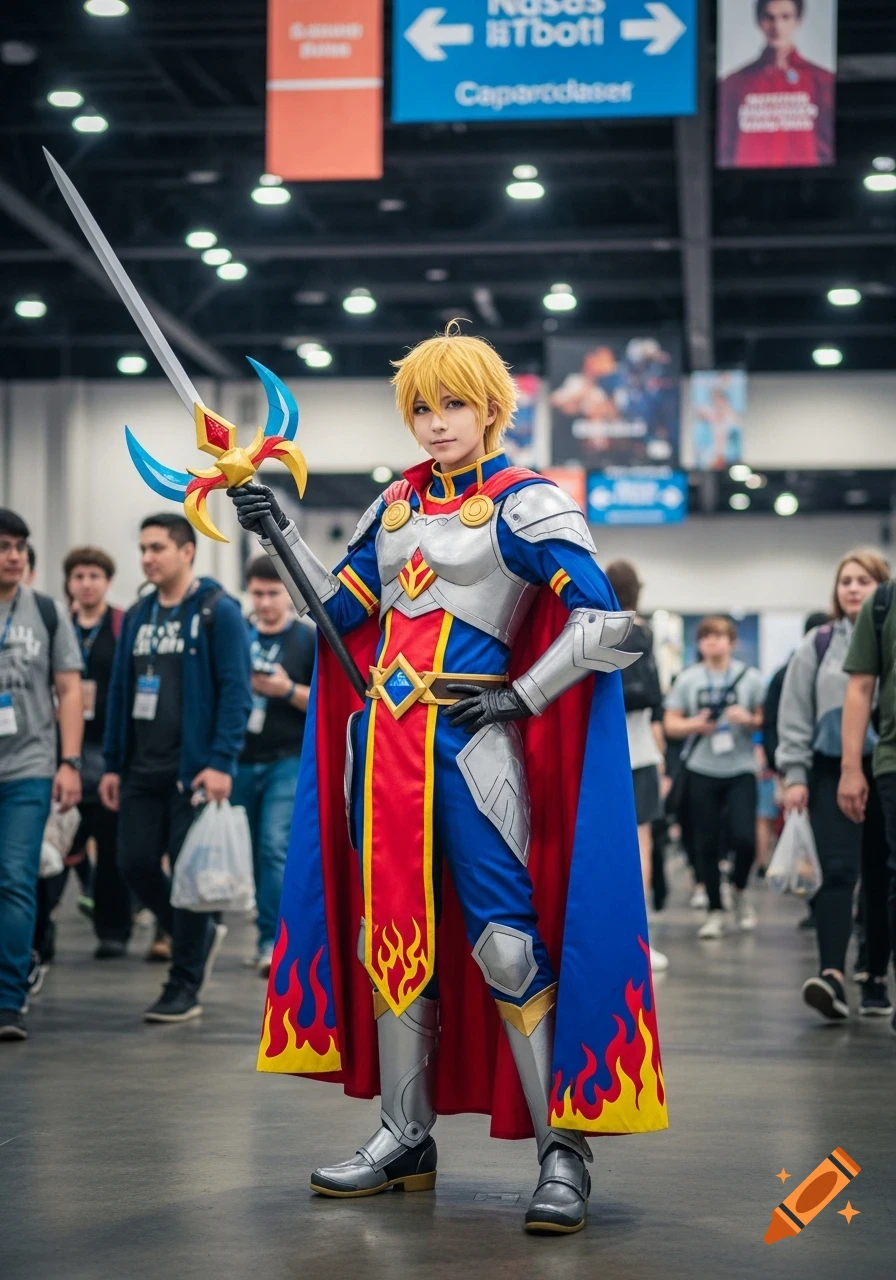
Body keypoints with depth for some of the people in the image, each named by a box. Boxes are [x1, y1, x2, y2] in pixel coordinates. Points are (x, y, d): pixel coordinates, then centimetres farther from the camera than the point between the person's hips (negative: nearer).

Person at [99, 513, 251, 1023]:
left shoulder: (218, 612, -6)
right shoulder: (137, 616, 14)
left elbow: (236, 691, -11)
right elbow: (120, 691, 17)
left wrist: (221, 763, -19)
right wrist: (113, 763, 12)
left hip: (194, 769, -6)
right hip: (142, 770, 6)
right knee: (136, 863, 3)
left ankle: (186, 987, 8)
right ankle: (201, 935, 28)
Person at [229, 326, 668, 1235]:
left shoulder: (525, 504, -4)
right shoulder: (395, 504, 15)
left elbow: (601, 621, -10)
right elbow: (343, 610, 16)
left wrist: (520, 696, -12)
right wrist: (280, 534, 8)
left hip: (471, 737, -7)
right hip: (385, 736, 7)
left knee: (505, 941, -11)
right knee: (390, 934, 9)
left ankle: (562, 1152, -4)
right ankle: (405, 1137, 20)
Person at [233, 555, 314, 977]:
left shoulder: (310, 641, 1)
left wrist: (288, 690, -16)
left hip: (288, 760, -4)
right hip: (242, 760, 4)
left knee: (275, 847, -16)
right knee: (254, 853, 9)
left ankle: (274, 941, -15)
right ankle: (271, 937, 21)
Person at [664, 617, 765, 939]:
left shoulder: (750, 677, 4)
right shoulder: (688, 679, 6)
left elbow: (766, 719, 6)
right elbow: (670, 724, 7)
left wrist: (749, 720, -15)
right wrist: (694, 724, -12)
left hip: (740, 770, -1)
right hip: (702, 771, 1)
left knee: (743, 837, -12)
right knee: (706, 844, 3)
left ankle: (740, 890, 18)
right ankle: (715, 911, 16)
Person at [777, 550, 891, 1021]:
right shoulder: (818, 644, 5)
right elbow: (795, 714, 6)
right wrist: (795, 774, 1)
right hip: (832, 770, 0)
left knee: (879, 878, 8)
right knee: (836, 871, -10)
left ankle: (877, 979, 18)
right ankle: (832, 975, -21)